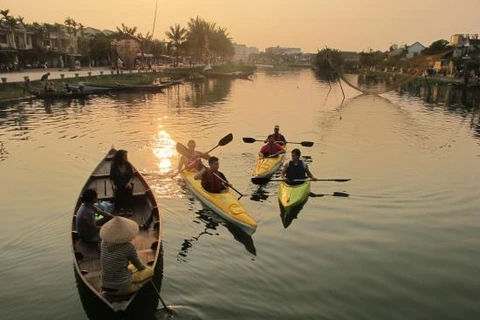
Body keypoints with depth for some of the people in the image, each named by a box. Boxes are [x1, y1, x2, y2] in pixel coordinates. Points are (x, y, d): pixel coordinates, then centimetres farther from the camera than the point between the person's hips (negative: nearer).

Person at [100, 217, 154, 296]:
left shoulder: (104, 242, -3)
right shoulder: (128, 246, -18)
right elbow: (139, 266, -2)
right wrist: (144, 267, 24)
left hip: (106, 288, 5)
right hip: (123, 288, -5)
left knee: (134, 267, 30)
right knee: (149, 271, 16)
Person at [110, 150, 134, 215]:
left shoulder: (128, 165, 3)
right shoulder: (114, 166, -1)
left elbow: (132, 176, 4)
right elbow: (111, 178, 1)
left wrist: (129, 183, -15)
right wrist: (113, 185, -16)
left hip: (127, 184, 1)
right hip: (118, 185, -1)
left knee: (128, 189, -33)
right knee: (118, 191, -34)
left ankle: (129, 208, -32)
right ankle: (121, 208, -30)